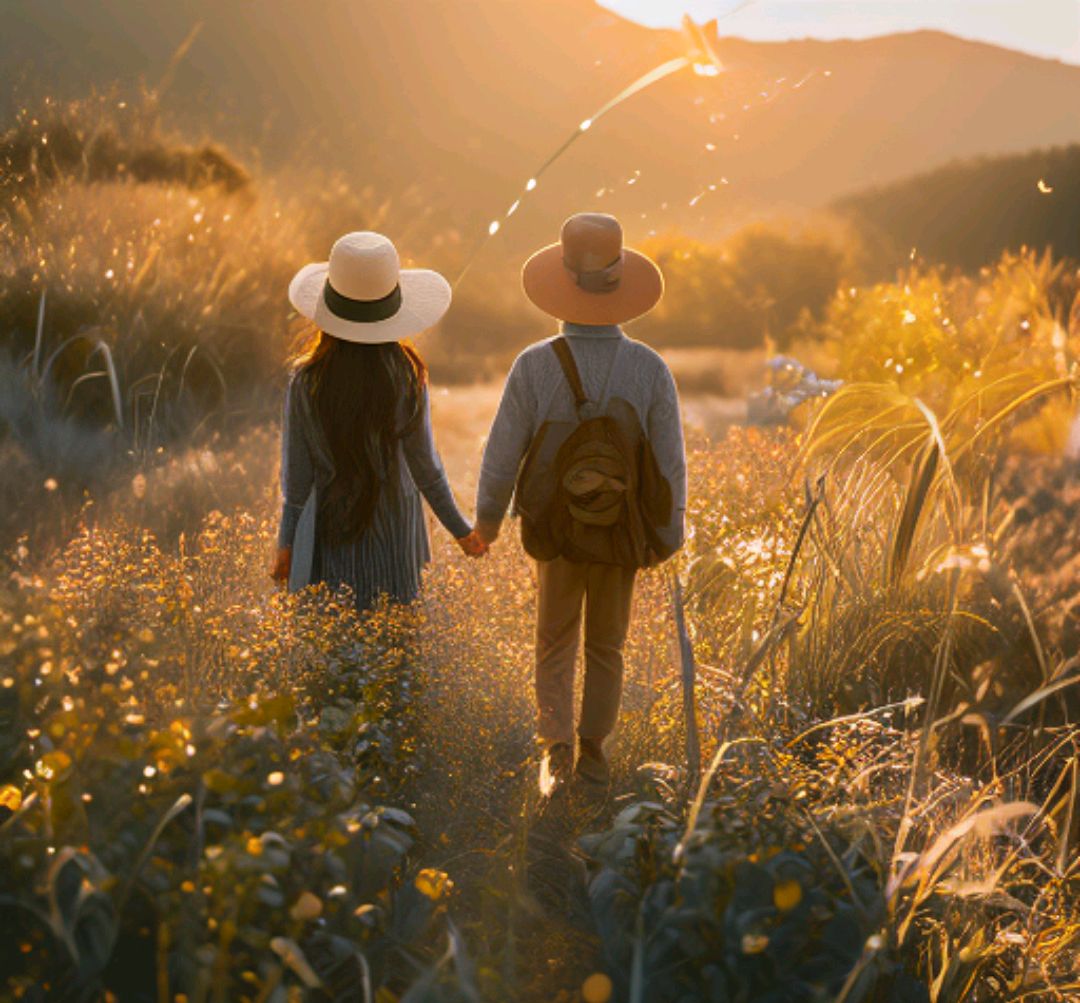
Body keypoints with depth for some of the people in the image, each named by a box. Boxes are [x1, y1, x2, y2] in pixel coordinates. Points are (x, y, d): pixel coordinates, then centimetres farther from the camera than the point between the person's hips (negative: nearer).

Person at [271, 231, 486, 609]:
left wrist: (285, 543, 3)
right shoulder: (407, 378, -16)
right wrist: (461, 530, 4)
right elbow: (425, 467, -9)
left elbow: (296, 475, -10)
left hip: (328, 528, 0)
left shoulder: (306, 382, -16)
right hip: (392, 531, 0)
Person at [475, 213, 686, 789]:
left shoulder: (534, 366, -18)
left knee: (555, 645, 18)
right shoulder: (649, 369, -16)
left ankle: (556, 750, 4)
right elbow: (670, 462, -11)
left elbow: (503, 455, -12)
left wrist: (487, 518, 6)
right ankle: (592, 751, 29)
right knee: (606, 646, 20)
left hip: (555, 530, -1)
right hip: (624, 536, 1)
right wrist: (670, 533, 6)